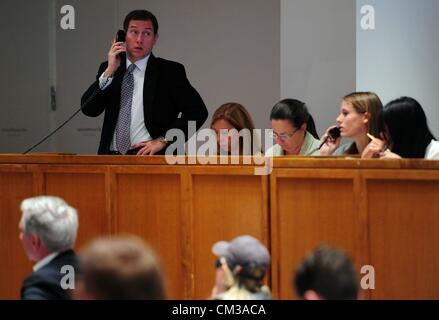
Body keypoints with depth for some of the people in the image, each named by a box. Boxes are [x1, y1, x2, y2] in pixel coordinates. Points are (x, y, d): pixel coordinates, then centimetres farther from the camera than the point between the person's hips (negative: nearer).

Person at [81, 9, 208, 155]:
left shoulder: (170, 71, 2)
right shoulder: (108, 69, 13)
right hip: (111, 158, 3)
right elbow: (89, 109, 3)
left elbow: (197, 110, -4)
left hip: (149, 157, -3)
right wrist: (109, 72, -6)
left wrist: (163, 140, -9)